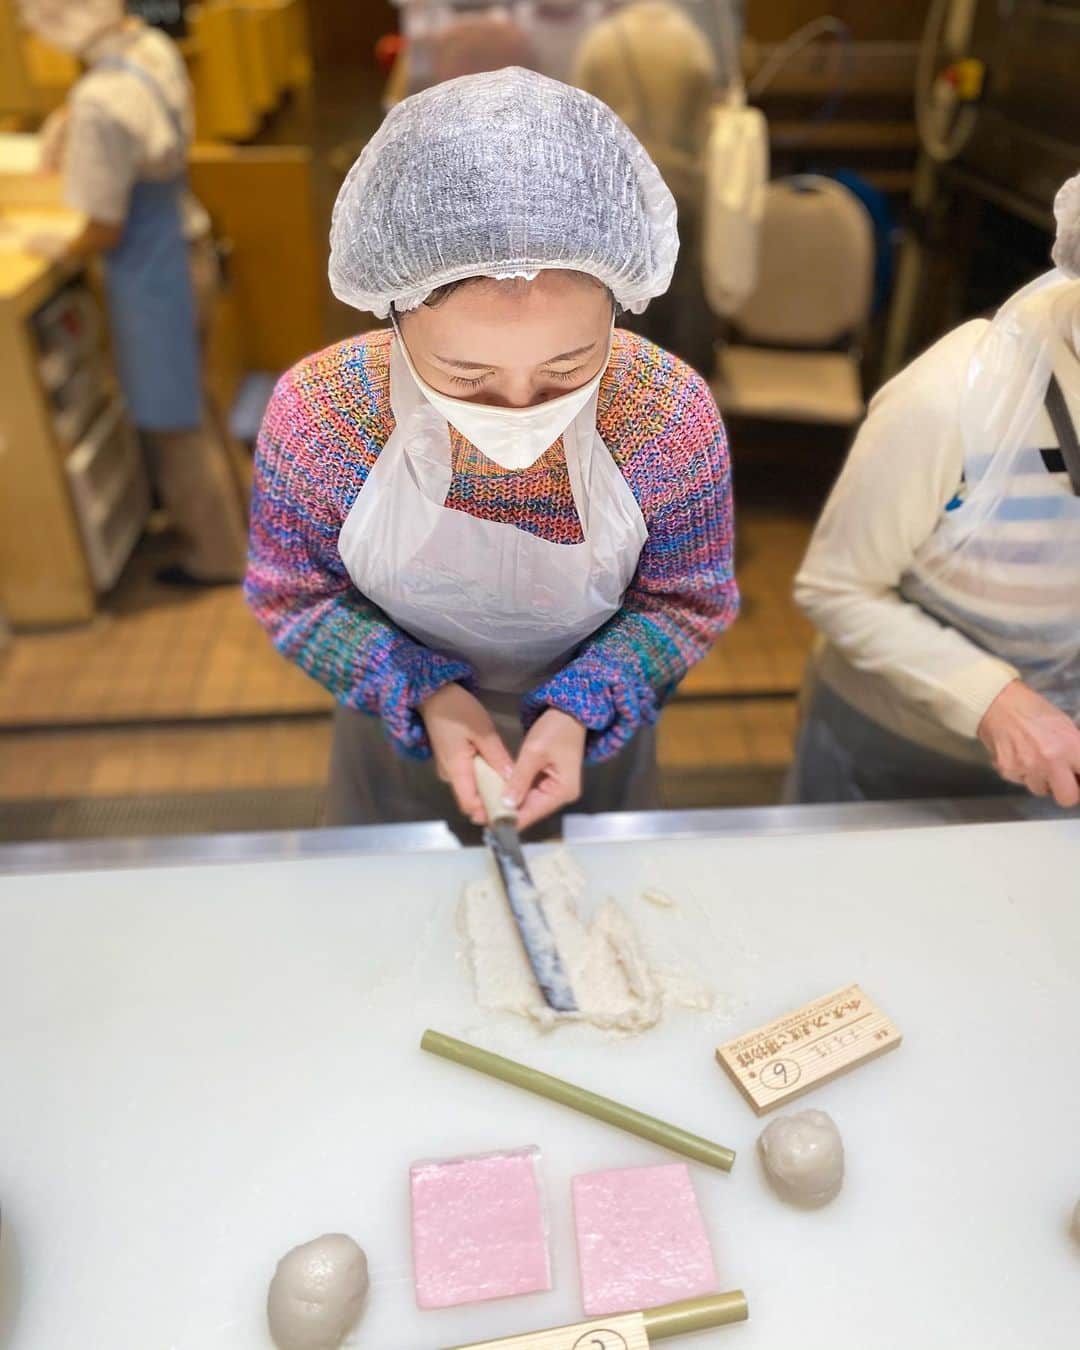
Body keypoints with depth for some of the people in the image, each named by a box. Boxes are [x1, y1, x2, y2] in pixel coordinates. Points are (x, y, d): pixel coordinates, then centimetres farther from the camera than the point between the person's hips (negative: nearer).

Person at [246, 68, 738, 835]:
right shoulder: (315, 413, -30)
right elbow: (292, 594, -14)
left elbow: (689, 602, -14)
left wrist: (582, 710, -29)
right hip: (398, 731, 1)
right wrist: (424, 693, -28)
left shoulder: (671, 414, -29)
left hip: (594, 732, 1)